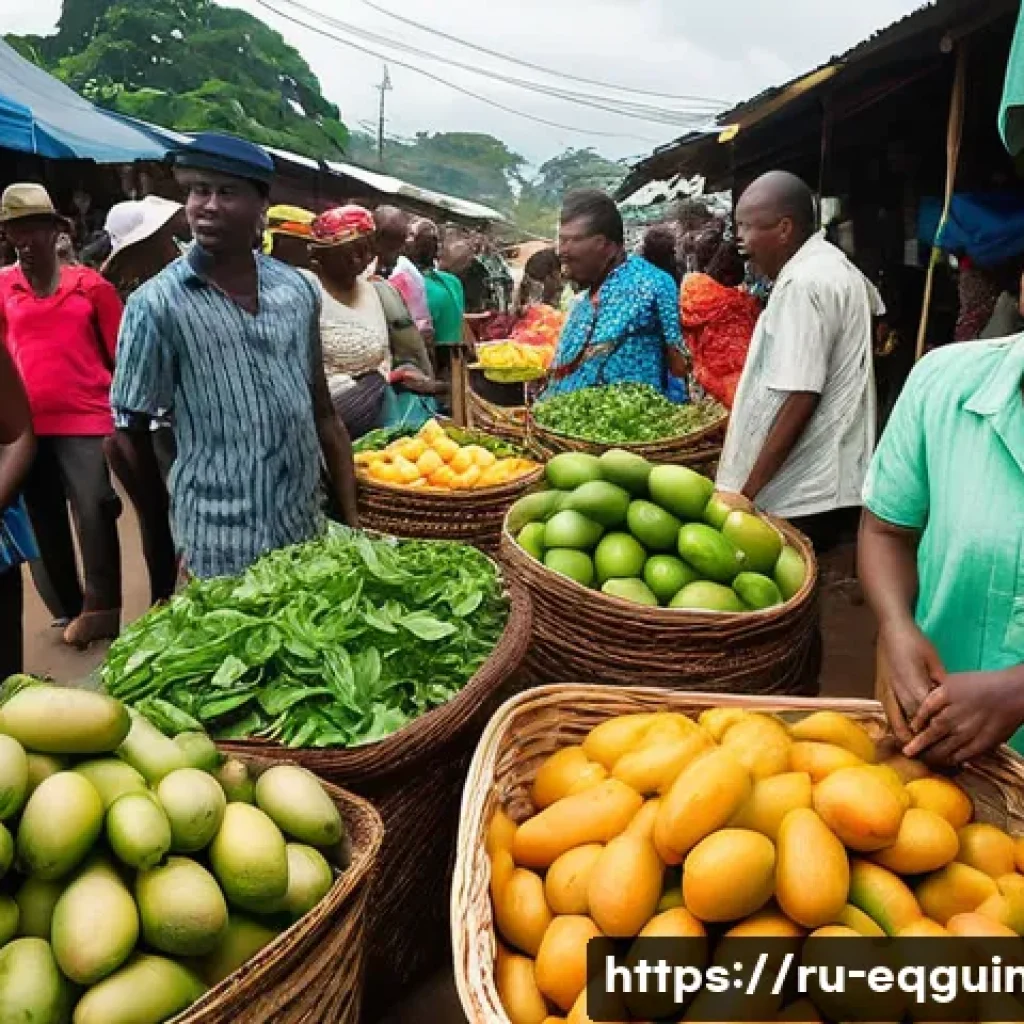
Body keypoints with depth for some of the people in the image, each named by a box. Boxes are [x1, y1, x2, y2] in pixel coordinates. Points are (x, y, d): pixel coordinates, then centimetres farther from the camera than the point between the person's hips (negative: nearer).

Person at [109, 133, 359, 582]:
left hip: (307, 530, 4)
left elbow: (323, 413, 8)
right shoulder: (157, 303, -10)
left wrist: (351, 519, 6)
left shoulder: (298, 289, 1)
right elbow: (130, 432, -3)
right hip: (220, 549, -4)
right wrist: (165, 534, 2)